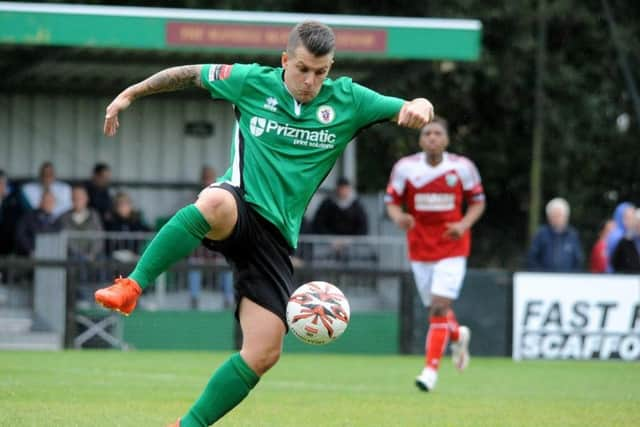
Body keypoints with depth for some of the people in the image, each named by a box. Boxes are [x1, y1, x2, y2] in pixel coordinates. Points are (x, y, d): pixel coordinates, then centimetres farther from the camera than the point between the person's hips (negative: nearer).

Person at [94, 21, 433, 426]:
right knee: (216, 202, -44)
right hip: (239, 206, -3)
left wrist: (418, 108, -19)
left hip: (277, 235, 3)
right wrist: (131, 93, 17)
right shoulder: (252, 82, 2)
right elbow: (189, 73, 16)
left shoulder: (347, 100, 5)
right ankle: (132, 286, -35)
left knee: (264, 354, -8)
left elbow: (412, 109, 5)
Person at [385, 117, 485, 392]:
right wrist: (399, 217, -20)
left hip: (452, 248, -2)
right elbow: (392, 202, 3)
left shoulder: (462, 167, -5)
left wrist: (463, 225, -13)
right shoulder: (405, 167, -4)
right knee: (434, 308, 10)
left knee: (439, 307, -15)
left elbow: (477, 202, 6)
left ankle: (431, 370, -11)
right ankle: (458, 336, 45)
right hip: (420, 250, 2)